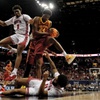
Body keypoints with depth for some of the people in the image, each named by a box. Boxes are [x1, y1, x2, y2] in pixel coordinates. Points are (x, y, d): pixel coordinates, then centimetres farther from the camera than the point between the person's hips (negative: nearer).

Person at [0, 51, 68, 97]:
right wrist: (49, 58, -10)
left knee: (16, 91, -15)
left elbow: (41, 92, -41)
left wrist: (44, 79, -52)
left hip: (37, 90, -7)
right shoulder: (58, 78, -21)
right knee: (17, 80, 11)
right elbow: (54, 68, -4)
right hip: (39, 82, 7)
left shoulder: (56, 92, -38)